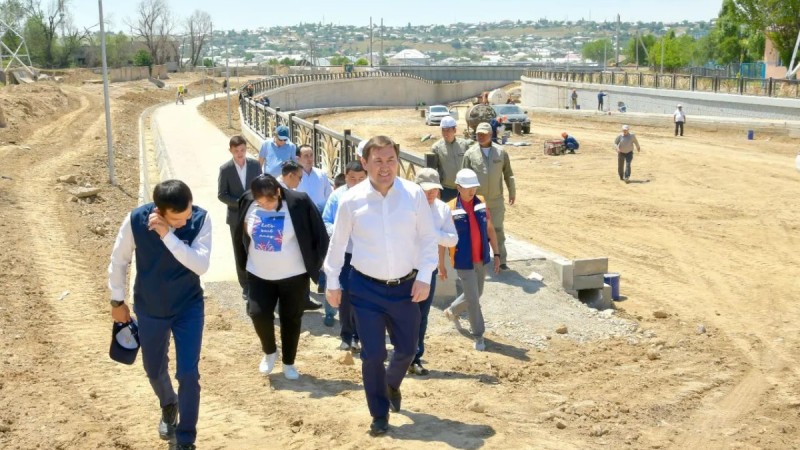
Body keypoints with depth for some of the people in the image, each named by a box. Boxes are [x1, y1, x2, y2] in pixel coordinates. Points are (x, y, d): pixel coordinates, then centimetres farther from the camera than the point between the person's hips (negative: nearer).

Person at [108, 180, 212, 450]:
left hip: (188, 307, -1)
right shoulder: (136, 220, -22)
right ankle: (168, 406, 53)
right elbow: (119, 260, -5)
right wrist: (117, 301, 3)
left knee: (188, 374, -5)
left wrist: (167, 235, -39)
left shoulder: (201, 219, -23)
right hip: (149, 309, 1)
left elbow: (201, 266, -32)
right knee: (154, 370, 18)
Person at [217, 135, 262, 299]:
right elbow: (221, 195, -7)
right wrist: (239, 203, -19)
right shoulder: (225, 169, -7)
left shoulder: (255, 165, -2)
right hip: (236, 217, -1)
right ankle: (245, 286, 16)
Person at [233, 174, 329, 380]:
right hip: (259, 275, 2)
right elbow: (240, 234, 8)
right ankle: (269, 351, 22)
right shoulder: (248, 202, -9)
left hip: (293, 276, -2)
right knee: (258, 314, -7)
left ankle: (289, 362, 27)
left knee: (291, 319, 8)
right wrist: (242, 262, 8)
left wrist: (313, 265, -5)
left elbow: (320, 236, -9)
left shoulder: (299, 203, -19)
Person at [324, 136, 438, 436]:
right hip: (366, 288, -1)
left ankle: (392, 384, 48)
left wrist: (424, 276, -8)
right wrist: (332, 282, 6)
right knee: (372, 354, 2)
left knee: (407, 349, 12)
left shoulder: (414, 194, -8)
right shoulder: (352, 200, -8)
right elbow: (337, 243, 3)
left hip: (406, 287, 1)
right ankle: (379, 414, 23)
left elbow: (428, 239, -1)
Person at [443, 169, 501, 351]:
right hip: (464, 262, -6)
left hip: (481, 260, 6)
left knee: (476, 294, 21)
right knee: (473, 299, -2)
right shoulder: (451, 209, -16)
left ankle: (452, 311, 48)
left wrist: (497, 254, 6)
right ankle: (478, 336, 14)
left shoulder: (482, 204, -2)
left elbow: (490, 230, 7)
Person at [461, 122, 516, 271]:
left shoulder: (501, 152, 1)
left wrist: (512, 192, 14)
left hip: (496, 200, 1)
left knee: (498, 230, 3)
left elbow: (508, 174, 10)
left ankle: (501, 260, 11)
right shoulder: (470, 153, -3)